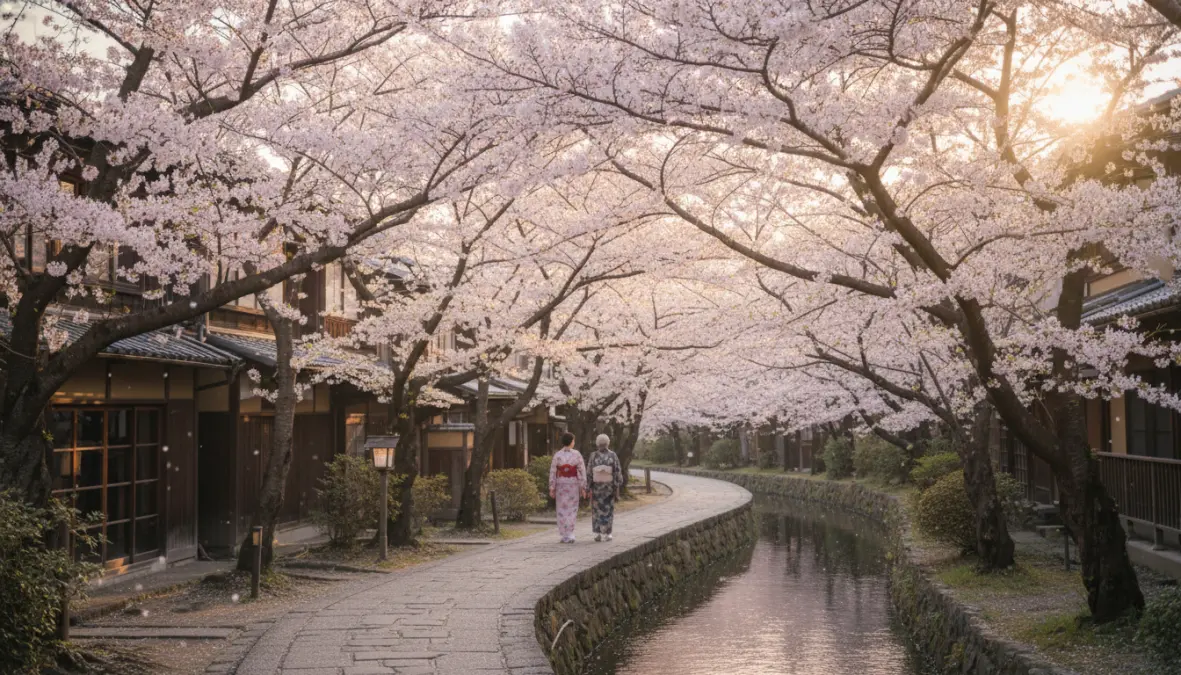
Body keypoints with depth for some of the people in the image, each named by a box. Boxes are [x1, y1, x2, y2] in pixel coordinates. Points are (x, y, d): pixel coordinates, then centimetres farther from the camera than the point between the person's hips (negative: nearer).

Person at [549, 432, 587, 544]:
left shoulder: (557, 455, -6)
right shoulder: (577, 454, -7)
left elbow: (553, 472, -5)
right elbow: (582, 471, -7)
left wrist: (552, 488, 0)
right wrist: (583, 487, -1)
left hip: (560, 484, 1)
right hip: (573, 484, -1)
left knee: (562, 509, 9)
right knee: (572, 509, 7)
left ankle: (564, 535, 7)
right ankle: (570, 535, -3)